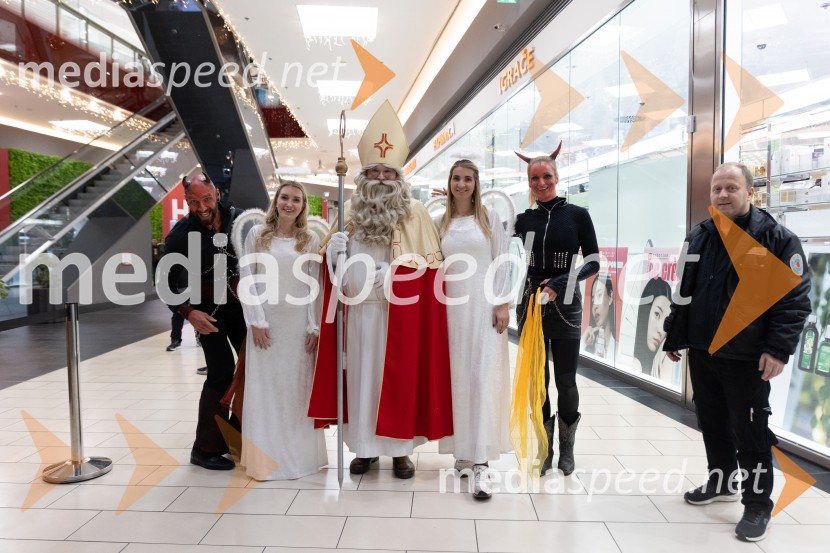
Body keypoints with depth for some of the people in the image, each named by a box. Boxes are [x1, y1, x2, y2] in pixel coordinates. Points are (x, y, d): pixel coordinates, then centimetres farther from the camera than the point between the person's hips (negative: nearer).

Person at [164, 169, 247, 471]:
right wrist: (189, 312, -19)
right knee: (221, 371, -10)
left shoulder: (239, 219, -7)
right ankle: (206, 449, 5)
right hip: (209, 308, -3)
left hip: (240, 301, 4)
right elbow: (168, 283, -6)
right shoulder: (180, 235, -12)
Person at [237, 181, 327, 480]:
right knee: (264, 387, 5)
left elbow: (315, 286, 3)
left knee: (298, 387, 7)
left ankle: (299, 453, 21)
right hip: (265, 320, 0)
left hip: (299, 322, 1)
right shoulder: (257, 234, 4)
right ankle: (265, 457, 17)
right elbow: (246, 279, 0)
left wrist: (315, 326, -3)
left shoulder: (310, 241, 6)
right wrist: (256, 321, -7)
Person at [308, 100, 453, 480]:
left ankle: (400, 448, 15)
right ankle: (364, 446, 20)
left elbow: (429, 265, -3)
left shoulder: (415, 213, 1)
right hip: (360, 309, 3)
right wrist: (335, 251, -7)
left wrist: (394, 270, -17)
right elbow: (333, 257, 16)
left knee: (399, 375, 2)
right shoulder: (350, 211, 10)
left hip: (400, 311, -2)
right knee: (362, 373, 8)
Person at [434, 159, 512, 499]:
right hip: (452, 306, 3)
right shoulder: (440, 224, 11)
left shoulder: (490, 218, 4)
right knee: (457, 377, 6)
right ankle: (464, 449, 20)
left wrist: (502, 304, -8)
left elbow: (502, 263, 1)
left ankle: (480, 462, -9)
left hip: (483, 305, -3)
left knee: (483, 378, -8)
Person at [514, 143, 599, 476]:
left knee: (565, 381, 2)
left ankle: (567, 448, 23)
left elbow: (593, 263, -4)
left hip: (565, 307, -2)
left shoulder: (577, 215, -1)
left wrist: (559, 283, -15)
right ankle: (544, 449, 22)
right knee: (537, 380, 7)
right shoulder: (523, 219, 4)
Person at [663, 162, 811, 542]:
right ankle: (721, 482, 36)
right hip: (701, 353, 6)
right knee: (712, 423, 17)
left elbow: (795, 299, -11)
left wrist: (778, 349, -17)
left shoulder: (776, 238, -8)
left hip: (747, 358, -5)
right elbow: (682, 292, 13)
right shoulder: (698, 237, 9)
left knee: (750, 431, 3)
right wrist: (674, 337, 13)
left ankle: (757, 504, 19)